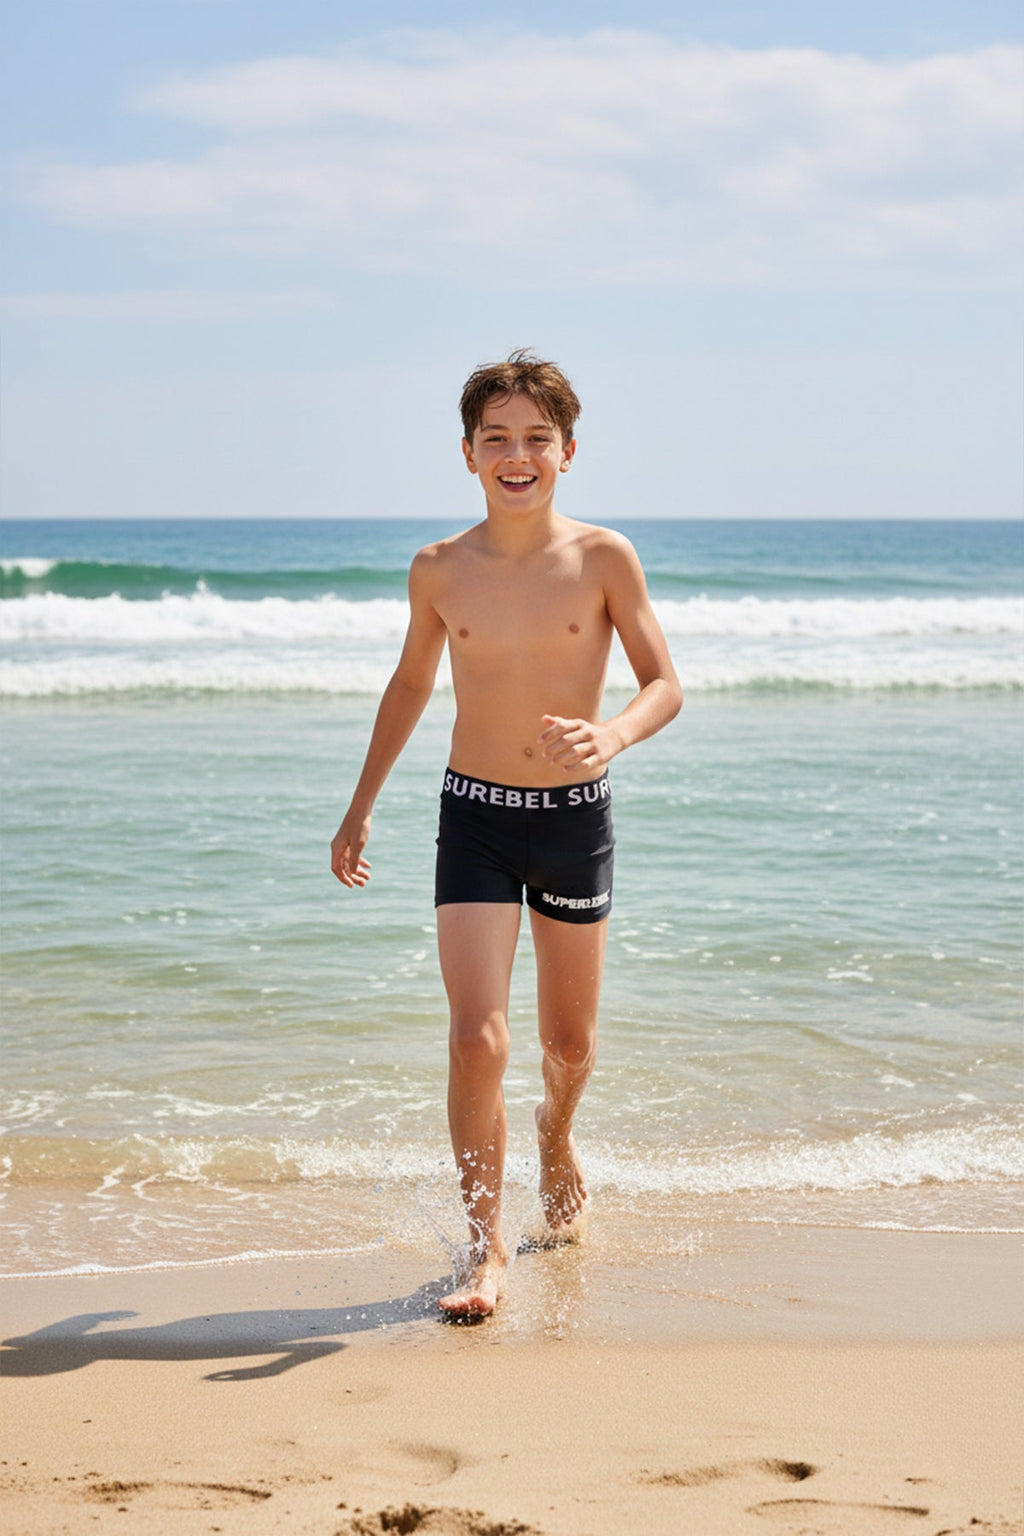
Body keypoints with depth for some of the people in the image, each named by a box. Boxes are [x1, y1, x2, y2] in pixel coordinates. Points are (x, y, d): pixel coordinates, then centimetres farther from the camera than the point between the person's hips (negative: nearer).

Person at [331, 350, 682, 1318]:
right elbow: (411, 682, 15)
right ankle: (485, 1249, -2)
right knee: (477, 1038, -13)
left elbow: (666, 683, -4)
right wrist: (361, 806, 16)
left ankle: (555, 1136, 49)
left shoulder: (603, 558, -7)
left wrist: (614, 734, -26)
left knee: (570, 1042, 15)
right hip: (475, 817, 0)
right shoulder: (439, 570, -1)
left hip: (576, 815, 0)